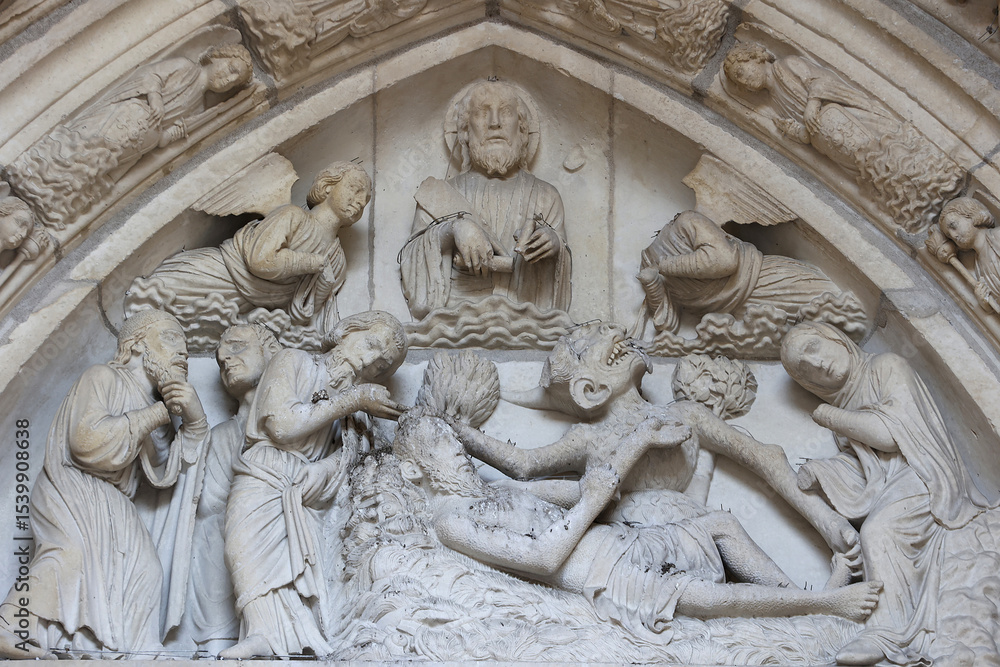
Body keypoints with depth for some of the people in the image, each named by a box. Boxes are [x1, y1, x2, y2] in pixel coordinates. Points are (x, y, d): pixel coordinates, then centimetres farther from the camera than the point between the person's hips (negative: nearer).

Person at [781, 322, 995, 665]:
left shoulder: (888, 366, -1)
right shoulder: (844, 398, 20)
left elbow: (889, 434, -13)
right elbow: (855, 458, 12)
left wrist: (829, 416, -3)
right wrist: (818, 470, -9)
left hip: (921, 477, -8)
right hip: (882, 486, 8)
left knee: (877, 531, -29)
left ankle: (889, 635, -31)